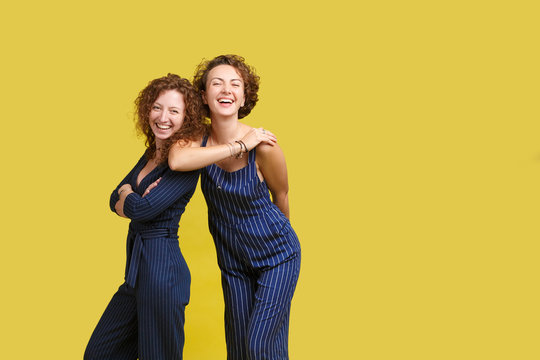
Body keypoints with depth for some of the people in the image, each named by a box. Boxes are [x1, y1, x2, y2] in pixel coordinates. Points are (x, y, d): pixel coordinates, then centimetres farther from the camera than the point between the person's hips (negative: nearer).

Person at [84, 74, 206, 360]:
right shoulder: (150, 155, 13)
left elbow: (142, 210, -22)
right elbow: (115, 201, 11)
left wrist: (128, 194, 0)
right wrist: (136, 198, -11)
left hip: (162, 269, -9)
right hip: (136, 270, 9)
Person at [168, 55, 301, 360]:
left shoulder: (263, 146, -20)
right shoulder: (199, 139, -10)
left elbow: (281, 196, -2)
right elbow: (177, 160, -34)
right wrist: (239, 146, -31)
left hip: (276, 256, -4)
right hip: (233, 260, 4)